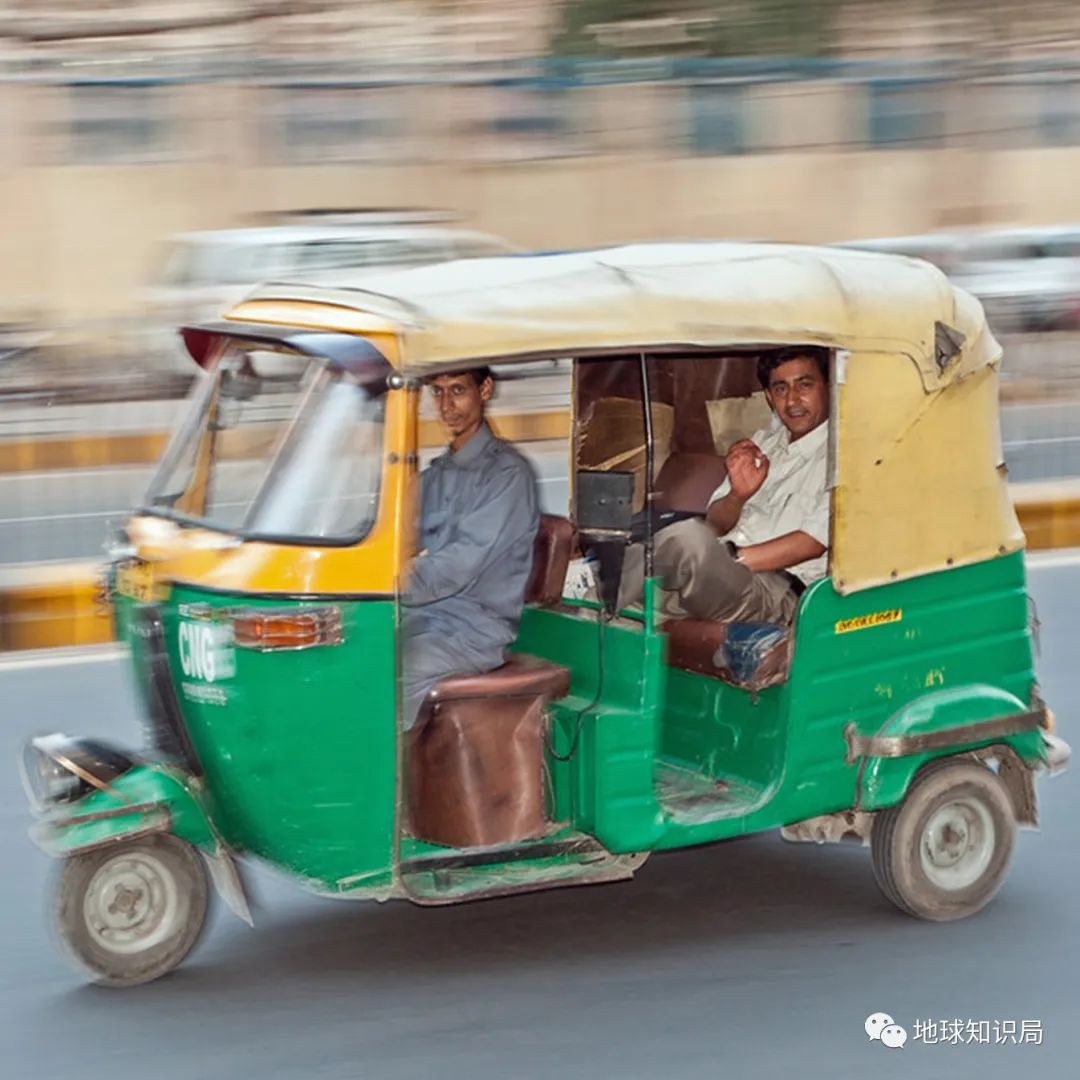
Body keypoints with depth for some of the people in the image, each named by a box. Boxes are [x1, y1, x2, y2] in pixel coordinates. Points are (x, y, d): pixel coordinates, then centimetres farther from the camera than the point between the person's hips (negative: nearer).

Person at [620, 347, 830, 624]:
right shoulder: (763, 443, 25)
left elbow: (815, 542, -10)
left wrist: (734, 559, -15)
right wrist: (737, 495, -4)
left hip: (776, 589, -7)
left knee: (689, 538, -34)